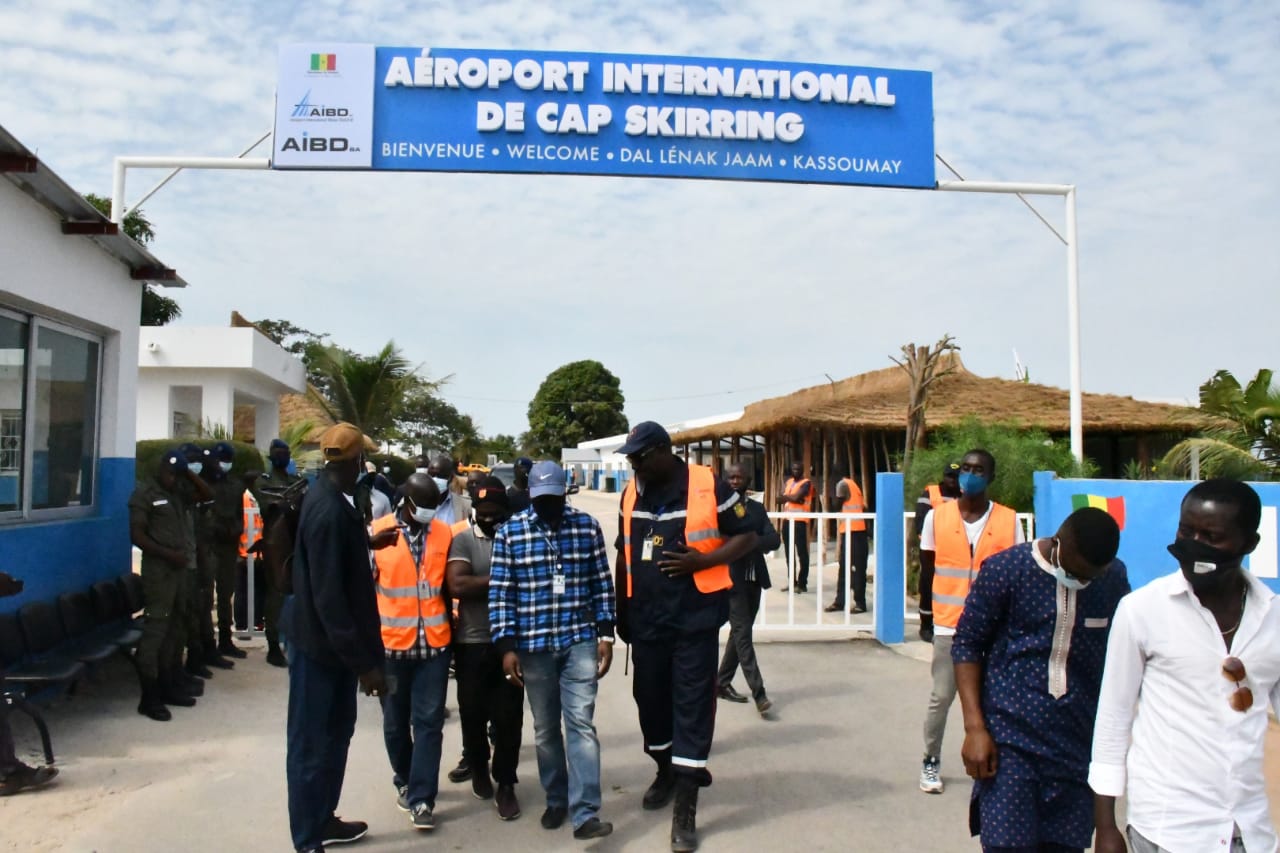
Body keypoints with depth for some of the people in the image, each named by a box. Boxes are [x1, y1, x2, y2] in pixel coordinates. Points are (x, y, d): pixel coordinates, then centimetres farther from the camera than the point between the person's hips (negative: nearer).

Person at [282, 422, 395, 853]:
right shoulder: (328, 510, -26)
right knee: (311, 743, 4)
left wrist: (367, 543, 32)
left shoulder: (332, 498, 4)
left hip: (334, 640, 10)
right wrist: (364, 662, -25)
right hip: (320, 642, -10)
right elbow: (328, 597, -27)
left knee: (337, 731, 21)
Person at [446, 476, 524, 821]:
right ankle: (478, 770, 36)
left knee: (509, 715, 5)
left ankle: (505, 784, 19)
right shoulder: (463, 540, -1)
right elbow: (457, 585, -15)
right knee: (473, 712, 13)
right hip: (472, 642, 0)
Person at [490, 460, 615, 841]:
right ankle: (556, 801, 28)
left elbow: (602, 584, 3)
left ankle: (585, 813, -1)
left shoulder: (587, 526, 0)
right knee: (545, 729, 12)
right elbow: (500, 592, -3)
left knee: (581, 724, -4)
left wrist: (605, 635, 0)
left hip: (580, 641, 0)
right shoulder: (509, 532, -2)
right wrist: (507, 646, -7)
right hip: (533, 645, 1)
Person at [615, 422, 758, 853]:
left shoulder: (708, 486, -11)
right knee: (650, 697, 15)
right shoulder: (632, 493, 5)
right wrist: (622, 609, 15)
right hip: (646, 618, 5)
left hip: (695, 616, -5)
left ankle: (685, 810, 7)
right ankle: (665, 771, 41)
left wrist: (701, 561, -18)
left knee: (692, 704, 0)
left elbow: (747, 537, -4)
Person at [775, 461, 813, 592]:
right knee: (789, 553, 11)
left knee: (801, 553, -5)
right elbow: (779, 499, 5)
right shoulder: (788, 482, 16)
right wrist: (791, 497, -10)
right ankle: (792, 582, 17)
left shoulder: (806, 483, -5)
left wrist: (786, 497, -1)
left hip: (799, 521, -7)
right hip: (787, 520, 7)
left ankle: (802, 583, -3)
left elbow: (796, 497, -18)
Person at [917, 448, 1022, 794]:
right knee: (941, 698, 6)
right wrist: (925, 616, 8)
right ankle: (931, 762, 21)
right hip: (948, 626, 0)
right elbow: (927, 570, 6)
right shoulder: (937, 516, 0)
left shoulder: (1008, 520, -1)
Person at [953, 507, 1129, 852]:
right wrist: (975, 728, -10)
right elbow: (967, 645, -4)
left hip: (1079, 743, 4)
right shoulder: (1005, 570, -10)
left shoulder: (1115, 578, 2)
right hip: (1011, 738, -3)